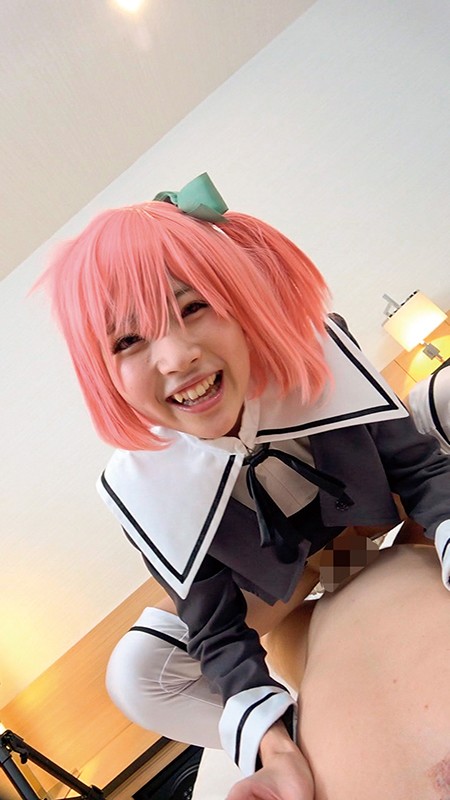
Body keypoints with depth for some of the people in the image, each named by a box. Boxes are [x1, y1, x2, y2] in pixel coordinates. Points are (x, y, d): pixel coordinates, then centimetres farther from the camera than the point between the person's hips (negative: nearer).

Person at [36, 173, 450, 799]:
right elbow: (219, 634, -21)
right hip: (279, 601, 0)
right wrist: (273, 742, -36)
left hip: (385, 542, 1)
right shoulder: (137, 488, -29)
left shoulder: (321, 352, -29)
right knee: (135, 676, -16)